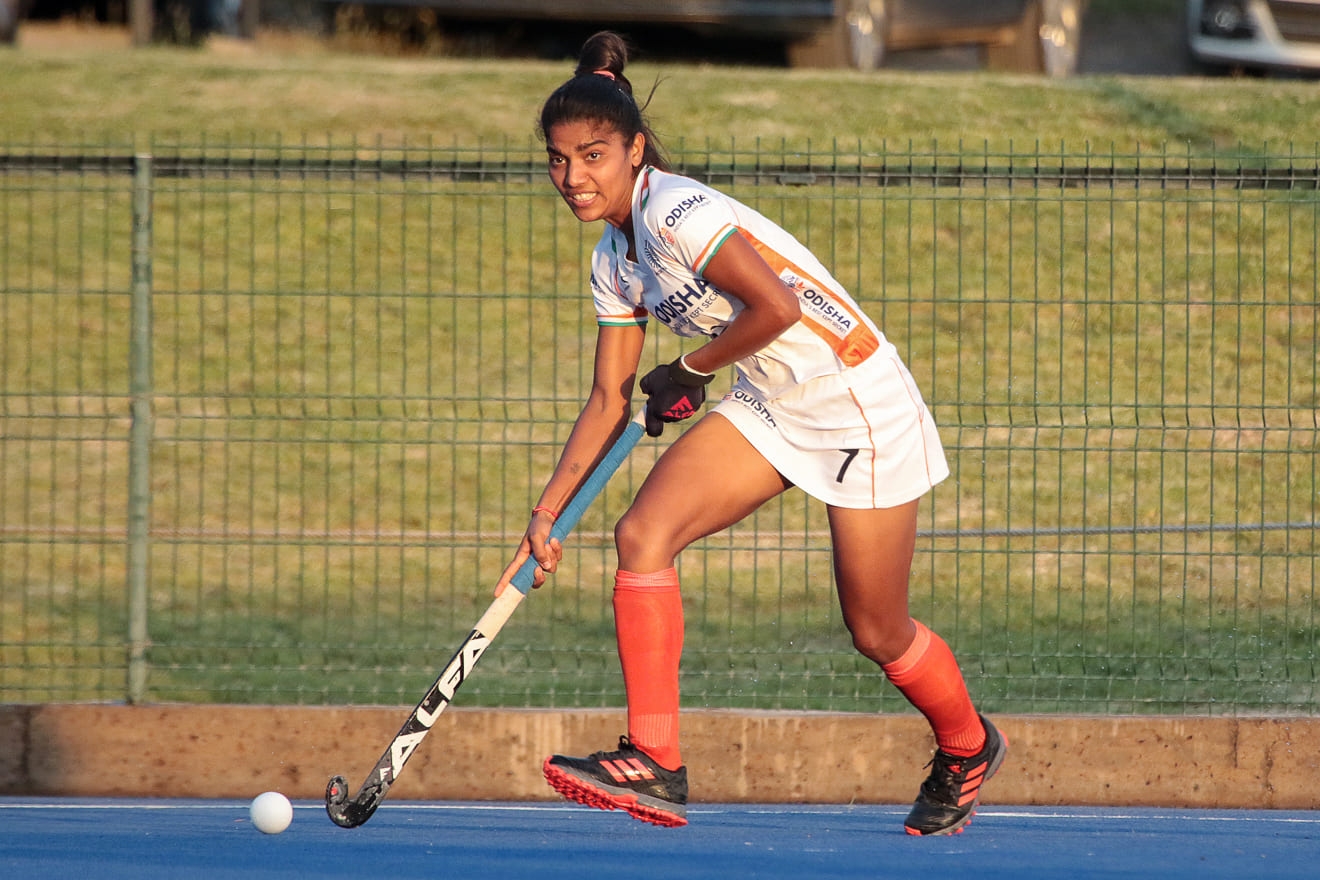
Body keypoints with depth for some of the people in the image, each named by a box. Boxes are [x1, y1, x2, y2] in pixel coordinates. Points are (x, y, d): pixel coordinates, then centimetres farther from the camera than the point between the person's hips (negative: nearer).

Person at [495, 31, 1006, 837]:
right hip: (770, 408, 8)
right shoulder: (615, 261, 5)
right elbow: (611, 401, 9)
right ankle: (655, 765, -14)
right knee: (643, 534, -13)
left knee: (876, 632, 3)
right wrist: (546, 515, 2)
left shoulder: (676, 211, -22)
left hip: (860, 402, -8)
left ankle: (967, 748, 34)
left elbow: (775, 306, -31)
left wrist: (690, 373, -14)